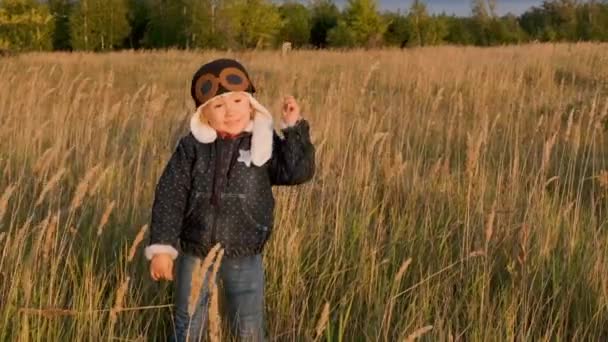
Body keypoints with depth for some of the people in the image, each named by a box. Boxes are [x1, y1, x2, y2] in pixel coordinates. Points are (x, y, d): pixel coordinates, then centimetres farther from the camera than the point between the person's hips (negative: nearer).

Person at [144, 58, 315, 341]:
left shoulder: (264, 144, -5)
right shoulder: (191, 147, -6)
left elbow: (299, 172, -15)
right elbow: (169, 197, -7)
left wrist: (294, 128, -22)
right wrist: (161, 249, -13)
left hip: (244, 259, 0)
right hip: (195, 254, 0)